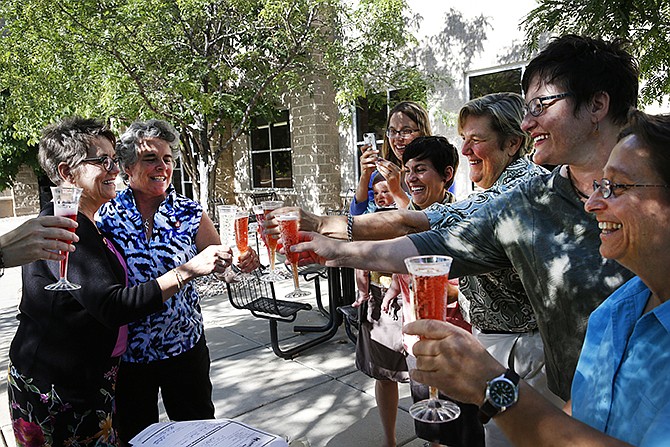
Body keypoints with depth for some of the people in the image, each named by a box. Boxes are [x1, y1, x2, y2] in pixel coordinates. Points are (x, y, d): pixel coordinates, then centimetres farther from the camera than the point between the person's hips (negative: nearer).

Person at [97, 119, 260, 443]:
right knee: (135, 436, 21)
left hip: (184, 344, 1)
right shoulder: (105, 214, -7)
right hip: (127, 352, 0)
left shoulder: (189, 213, -4)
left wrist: (242, 261, -25)